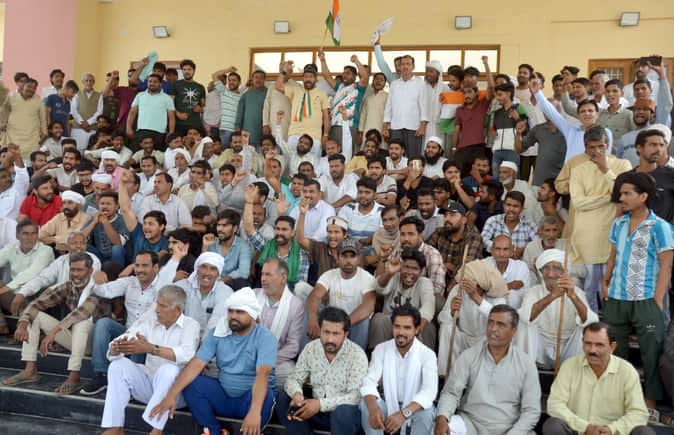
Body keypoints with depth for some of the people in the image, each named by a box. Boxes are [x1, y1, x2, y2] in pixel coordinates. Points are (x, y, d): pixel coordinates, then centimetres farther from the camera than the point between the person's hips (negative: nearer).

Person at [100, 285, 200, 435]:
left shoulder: (190, 325, -8)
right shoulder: (149, 321, 4)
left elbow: (186, 355, -30)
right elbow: (112, 353, -3)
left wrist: (150, 348, -38)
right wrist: (116, 347, -29)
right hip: (148, 383, 5)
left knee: (169, 369, -34)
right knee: (118, 364, -15)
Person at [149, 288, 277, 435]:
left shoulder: (265, 337, -14)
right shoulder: (217, 333, -2)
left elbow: (262, 374, -30)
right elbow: (196, 364, -11)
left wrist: (255, 411, -46)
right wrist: (171, 395, -25)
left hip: (250, 398, -4)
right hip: (223, 395, 4)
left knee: (266, 396, -36)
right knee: (189, 384, -18)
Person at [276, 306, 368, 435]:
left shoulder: (357, 355, -15)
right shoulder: (311, 348, -1)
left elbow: (356, 396, -21)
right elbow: (294, 378, 2)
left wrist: (321, 404, -31)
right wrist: (297, 394, -23)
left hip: (345, 414, -4)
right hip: (317, 411, 5)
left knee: (344, 410, -38)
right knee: (282, 398, -15)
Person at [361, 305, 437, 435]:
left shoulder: (427, 354, -15)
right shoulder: (381, 349, -6)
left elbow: (429, 391, -29)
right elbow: (369, 381, -18)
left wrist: (404, 413, -46)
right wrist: (373, 408, -40)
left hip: (414, 407, -2)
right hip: (389, 405, 2)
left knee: (427, 411, -34)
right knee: (366, 404, -27)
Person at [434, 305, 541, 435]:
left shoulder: (526, 364, -2)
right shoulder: (469, 356, -2)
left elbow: (531, 410, -2)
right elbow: (451, 392, -5)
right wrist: (441, 418, -25)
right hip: (470, 423, -1)